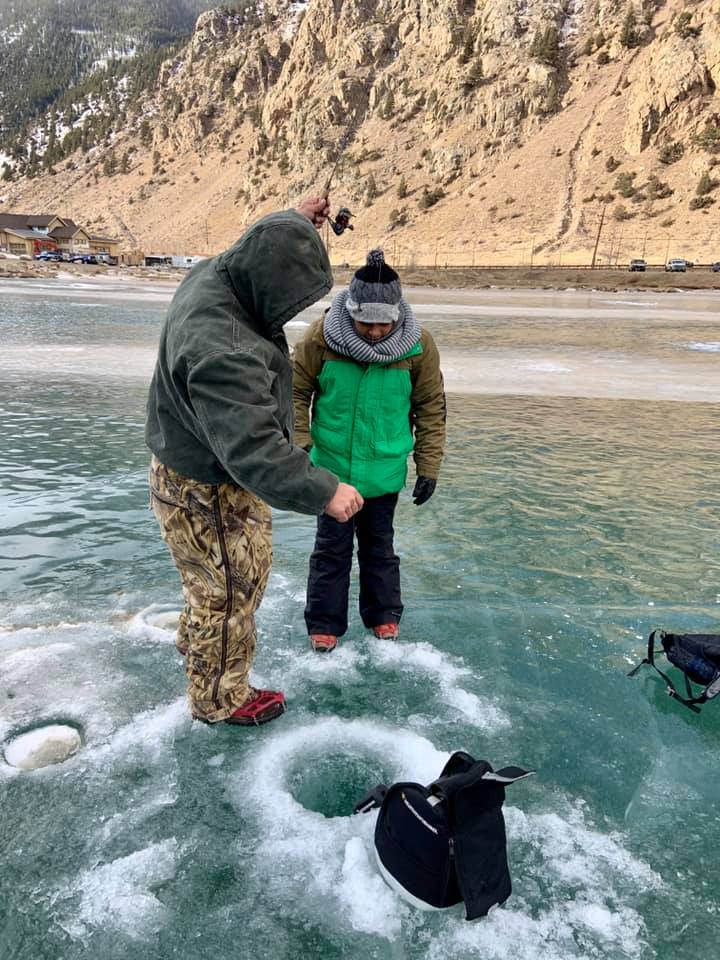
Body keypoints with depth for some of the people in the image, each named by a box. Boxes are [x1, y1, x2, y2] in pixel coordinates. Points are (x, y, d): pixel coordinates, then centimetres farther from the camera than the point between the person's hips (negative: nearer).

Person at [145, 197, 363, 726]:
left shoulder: (215, 274, -7)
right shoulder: (222, 351, -39)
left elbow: (257, 254, 18)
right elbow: (253, 449, -40)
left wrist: (294, 221, 14)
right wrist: (324, 490, -35)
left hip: (193, 466, 10)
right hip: (208, 495, -10)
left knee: (228, 578, 31)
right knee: (230, 590, 10)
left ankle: (198, 643, 57)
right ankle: (221, 698, 34)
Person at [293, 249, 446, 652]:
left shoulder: (419, 346, -13)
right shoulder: (322, 337, -15)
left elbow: (432, 409, -4)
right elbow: (296, 392, -4)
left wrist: (428, 468, -4)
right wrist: (298, 446, -9)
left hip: (385, 472, 1)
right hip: (332, 467, 0)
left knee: (379, 545, 17)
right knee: (332, 547, 10)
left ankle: (384, 616, 35)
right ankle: (325, 624, 25)